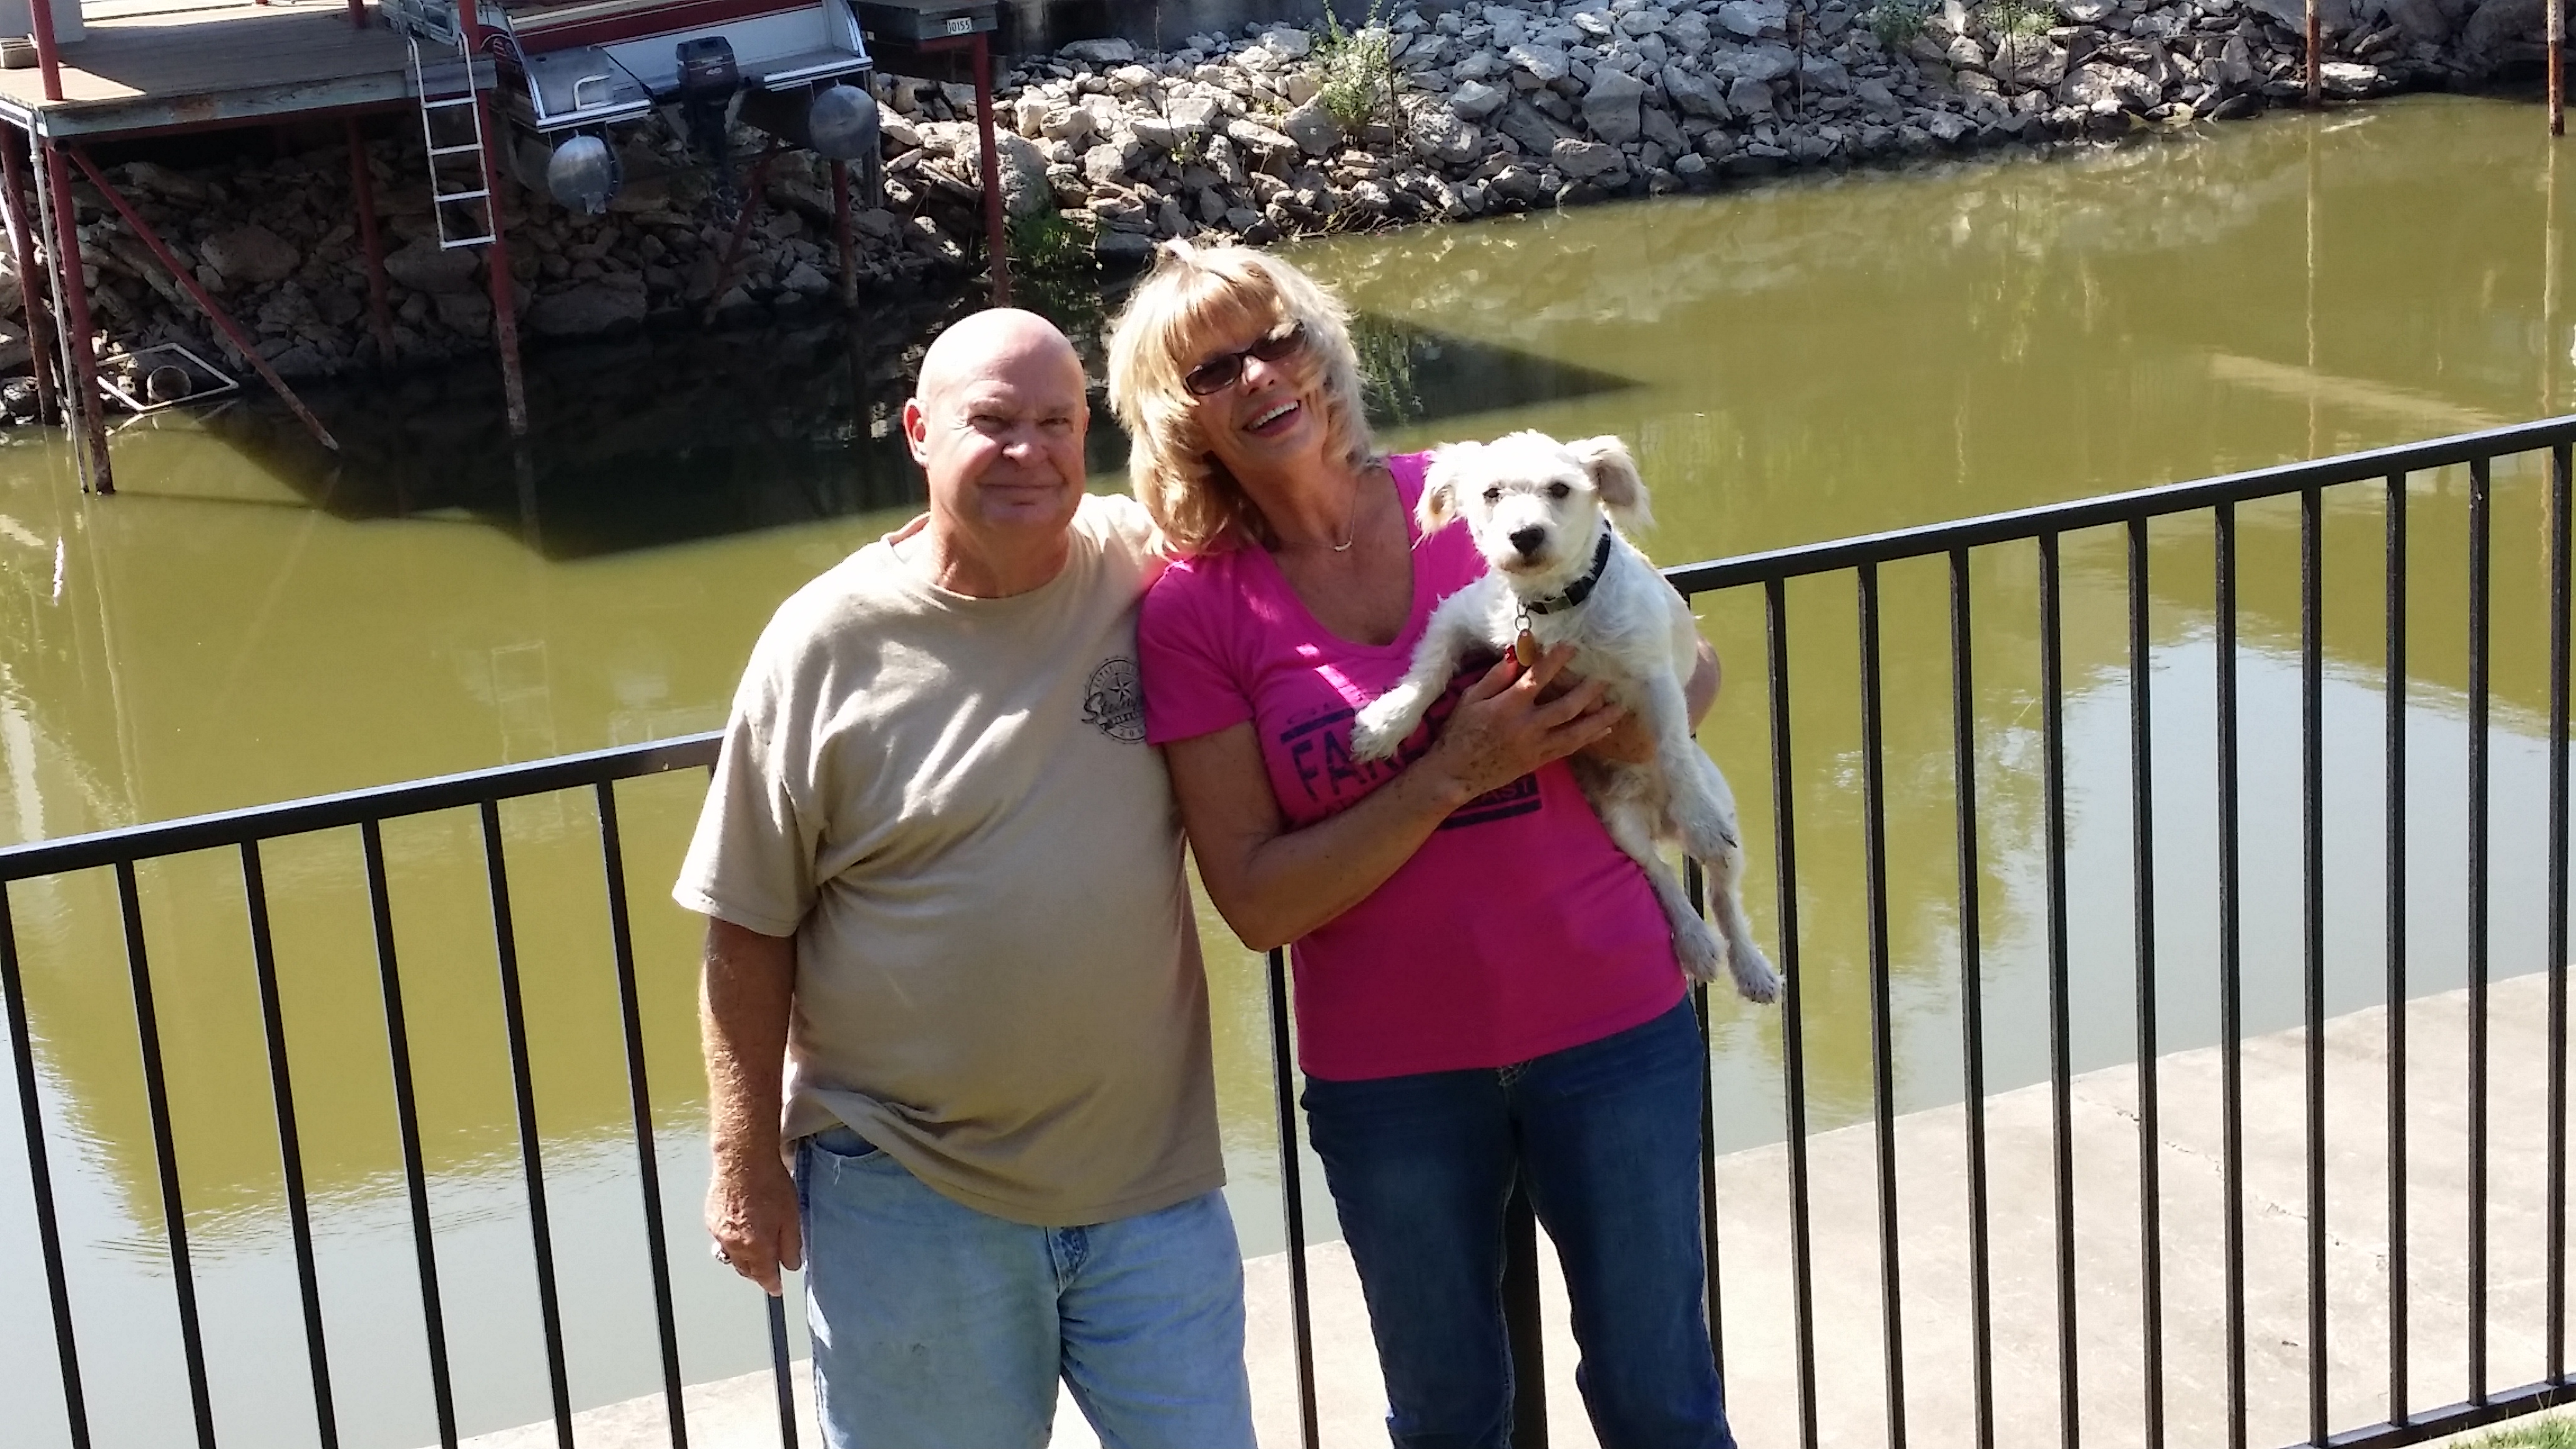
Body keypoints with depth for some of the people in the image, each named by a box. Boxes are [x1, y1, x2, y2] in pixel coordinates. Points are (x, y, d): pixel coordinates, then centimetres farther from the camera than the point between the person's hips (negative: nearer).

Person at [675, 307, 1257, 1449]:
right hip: (910, 1200, -1)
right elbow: (749, 931, -2)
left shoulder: (1148, 571, -4)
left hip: (1154, 1183, 2)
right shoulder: (828, 641, -8)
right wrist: (747, 1163, -2)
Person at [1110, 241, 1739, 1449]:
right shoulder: (1192, 613, -8)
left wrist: (1638, 724, -16)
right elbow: (1258, 901, -12)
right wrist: (1456, 773, -21)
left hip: (1611, 1024, 1)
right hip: (1391, 1073, 0)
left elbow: (1693, 665, 7)